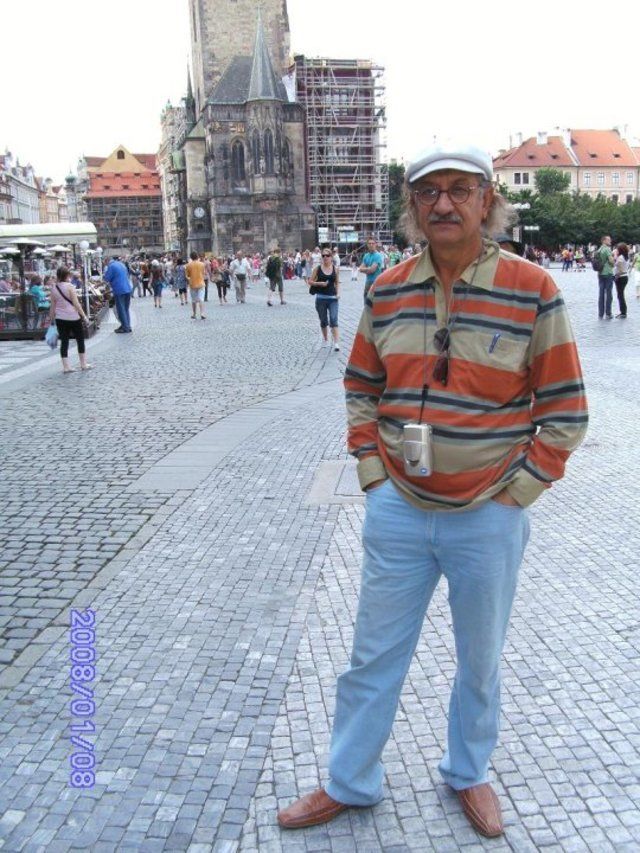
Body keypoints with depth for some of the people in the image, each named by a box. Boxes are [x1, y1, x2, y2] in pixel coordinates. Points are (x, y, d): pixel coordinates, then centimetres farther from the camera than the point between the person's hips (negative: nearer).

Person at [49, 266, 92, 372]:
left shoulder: (54, 288, 2)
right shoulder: (69, 286, -11)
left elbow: (52, 306, 5)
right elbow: (76, 303, -13)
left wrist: (52, 319, 13)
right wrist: (84, 316, -7)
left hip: (60, 319, 4)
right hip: (73, 317, -4)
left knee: (64, 341, 7)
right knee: (80, 339, 10)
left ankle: (66, 366, 6)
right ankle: (83, 364, 17)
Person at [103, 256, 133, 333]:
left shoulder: (111, 266, -7)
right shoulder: (122, 265, 16)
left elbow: (107, 278, -7)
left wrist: (105, 272, 14)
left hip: (119, 291, -7)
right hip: (128, 289, 7)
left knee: (121, 310, -1)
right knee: (126, 309, 14)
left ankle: (125, 328, -1)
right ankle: (127, 326, 16)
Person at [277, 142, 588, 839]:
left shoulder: (533, 291, -10)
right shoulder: (387, 291, 1)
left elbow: (564, 411, -6)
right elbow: (360, 387, 12)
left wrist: (512, 495, -8)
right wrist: (371, 472, 3)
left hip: (487, 519, -2)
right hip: (397, 511, 3)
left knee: (480, 660, 18)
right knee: (374, 655, 14)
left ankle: (468, 775, 43)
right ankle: (349, 783, 35)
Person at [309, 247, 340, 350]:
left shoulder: (335, 269, 3)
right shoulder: (318, 268, 0)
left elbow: (337, 283, 13)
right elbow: (310, 282, 3)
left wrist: (338, 293, -2)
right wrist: (319, 283, -13)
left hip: (332, 298, -1)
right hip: (321, 298, 1)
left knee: (334, 320, -12)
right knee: (323, 321, 10)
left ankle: (336, 342, -15)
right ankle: (325, 340, 30)